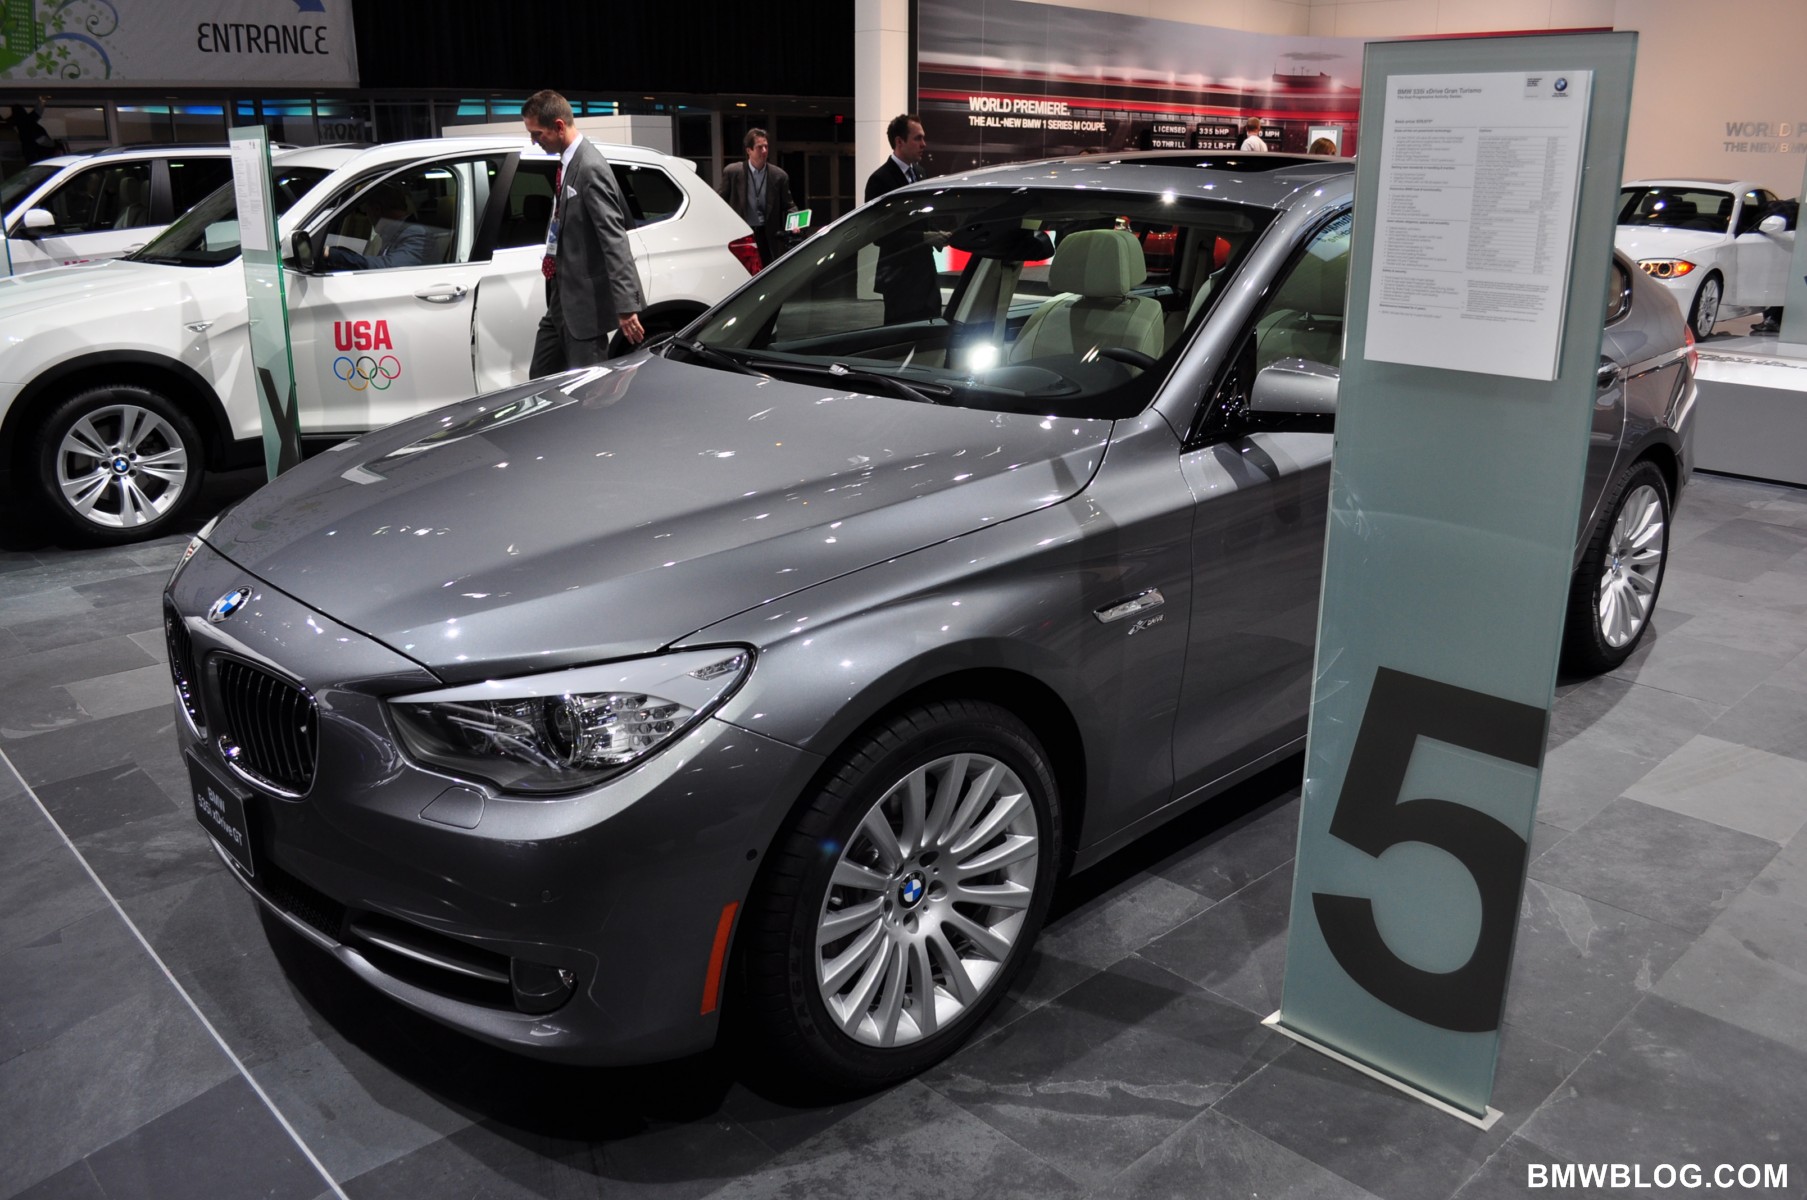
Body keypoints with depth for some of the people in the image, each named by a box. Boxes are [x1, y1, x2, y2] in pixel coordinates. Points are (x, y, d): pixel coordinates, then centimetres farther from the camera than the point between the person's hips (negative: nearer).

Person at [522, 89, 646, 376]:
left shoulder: (590, 168, -18)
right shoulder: (568, 160, 10)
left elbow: (614, 239, -23)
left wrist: (625, 305, -27)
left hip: (584, 299, -10)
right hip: (561, 297, 10)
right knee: (541, 380, 14)